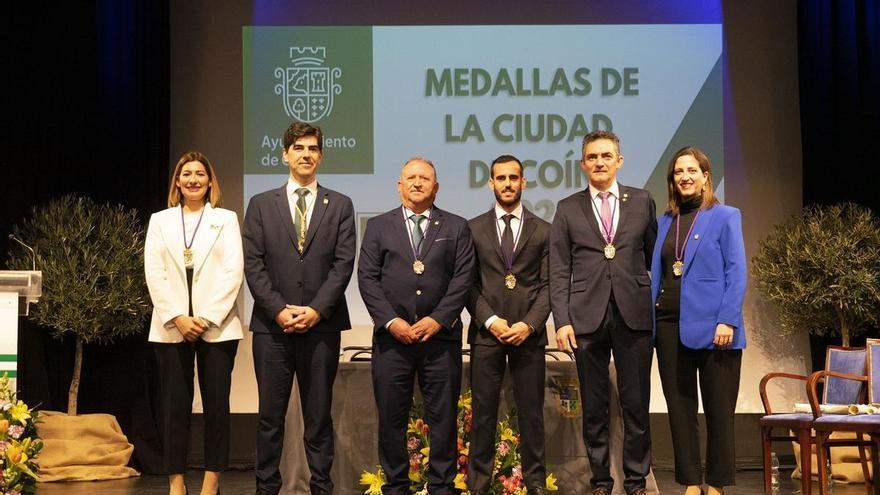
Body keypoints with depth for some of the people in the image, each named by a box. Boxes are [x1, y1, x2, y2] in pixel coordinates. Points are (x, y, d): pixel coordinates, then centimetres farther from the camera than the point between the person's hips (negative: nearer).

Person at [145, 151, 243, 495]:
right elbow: (154, 273, 2)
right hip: (171, 327, 1)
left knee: (216, 402, -1)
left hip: (216, 326, -1)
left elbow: (233, 272, -2)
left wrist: (207, 318, -12)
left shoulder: (226, 219, 8)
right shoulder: (160, 220, 12)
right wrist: (177, 318, -10)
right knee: (174, 404, 2)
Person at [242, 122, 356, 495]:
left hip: (322, 325, 0)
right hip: (272, 325, 0)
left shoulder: (340, 205, 8)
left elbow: (344, 263, -1)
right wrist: (279, 309, -10)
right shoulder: (261, 204, 8)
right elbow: (252, 264, 1)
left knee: (319, 415, 6)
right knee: (270, 415, 5)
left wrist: (316, 310, -11)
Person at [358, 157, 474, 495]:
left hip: (441, 335, 0)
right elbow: (367, 278, 2)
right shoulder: (378, 226, 10)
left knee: (443, 416, 4)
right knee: (391, 417, 5)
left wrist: (437, 320, -11)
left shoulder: (456, 227, 9)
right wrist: (391, 321, -9)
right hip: (392, 336, 0)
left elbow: (463, 278, 0)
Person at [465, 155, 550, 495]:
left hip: (529, 334, 0)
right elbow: (469, 284, 3)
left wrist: (529, 324, -10)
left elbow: (548, 285, 3)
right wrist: (490, 320, -9)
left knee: (531, 412, 5)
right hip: (486, 333, 0)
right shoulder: (474, 228, 7)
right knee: (483, 412, 3)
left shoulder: (542, 231, 8)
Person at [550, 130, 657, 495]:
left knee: (636, 404, 4)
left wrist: (657, 306, 6)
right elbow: (559, 270, 3)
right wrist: (562, 320, -5)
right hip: (587, 316, 0)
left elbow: (653, 257, 11)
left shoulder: (642, 201, 9)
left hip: (634, 314, 0)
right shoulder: (568, 209, 7)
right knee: (594, 407, 7)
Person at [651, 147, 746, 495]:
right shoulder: (665, 221, 13)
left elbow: (737, 273, -7)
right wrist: (651, 321, 5)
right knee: (679, 408, 7)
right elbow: (656, 274, 13)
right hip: (669, 325, 5)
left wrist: (727, 321, -16)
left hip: (711, 325, -4)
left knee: (718, 410, 3)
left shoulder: (725, 217, 0)